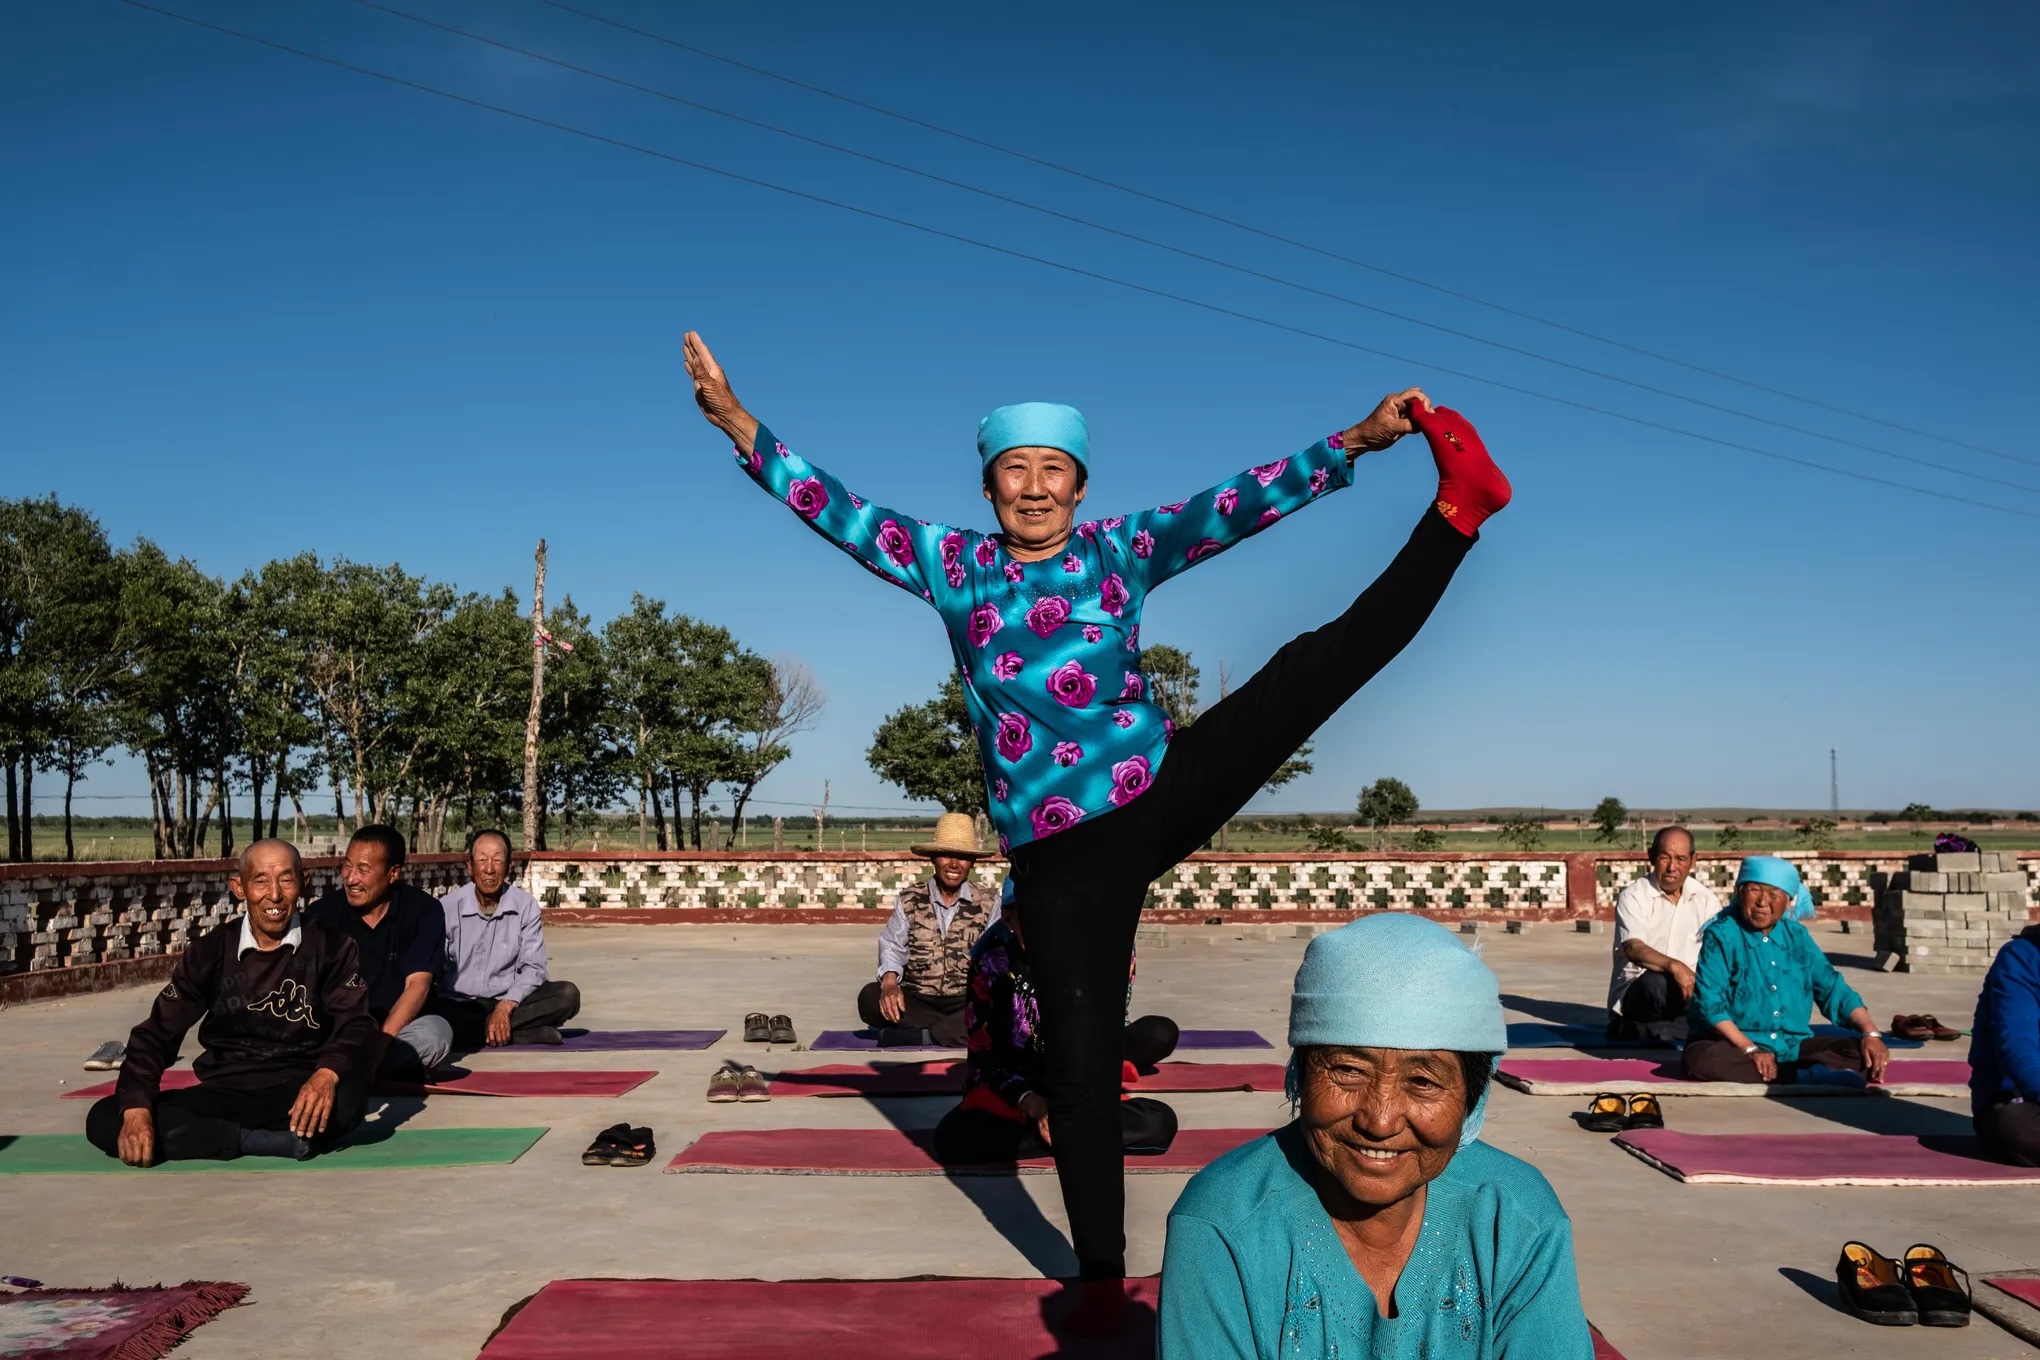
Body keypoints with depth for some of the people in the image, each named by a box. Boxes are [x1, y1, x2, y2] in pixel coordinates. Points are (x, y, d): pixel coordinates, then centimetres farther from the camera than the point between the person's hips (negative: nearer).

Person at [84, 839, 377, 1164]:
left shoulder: (331, 947, -3)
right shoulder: (210, 952, 3)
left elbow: (356, 1025, -11)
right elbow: (158, 1031, -1)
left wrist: (327, 1074, -35)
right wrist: (137, 1109, -20)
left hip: (300, 1094, -3)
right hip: (225, 1095, 3)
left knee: (347, 1094, -37)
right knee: (104, 1119, -19)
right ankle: (277, 1140, -24)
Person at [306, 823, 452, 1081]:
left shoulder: (423, 911, -5)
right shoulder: (322, 913, -2)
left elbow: (417, 985, -12)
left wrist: (380, 1042, -27)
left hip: (399, 1030, 0)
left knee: (436, 1031, -34)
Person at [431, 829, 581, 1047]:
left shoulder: (526, 906, 0)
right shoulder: (446, 908, -4)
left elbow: (533, 967, -3)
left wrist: (505, 1007, -21)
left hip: (511, 1003, 2)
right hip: (460, 1004, -2)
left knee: (567, 994, -21)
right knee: (432, 1012, -36)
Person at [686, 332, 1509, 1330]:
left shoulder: (1122, 549, 1)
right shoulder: (952, 564, 2)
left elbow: (1242, 503, -8)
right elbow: (835, 510, -1)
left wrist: (1357, 439, -19)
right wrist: (739, 425, -12)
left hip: (1169, 790, 0)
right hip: (1061, 857, 0)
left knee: (1326, 660, -13)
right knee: (1077, 1060, 4)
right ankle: (1101, 1275, 20)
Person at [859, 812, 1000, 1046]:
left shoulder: (987, 904, 5)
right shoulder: (909, 899, 6)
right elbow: (892, 946, -1)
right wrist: (890, 982, -23)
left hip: (966, 1003, -1)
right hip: (916, 1001, 1)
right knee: (870, 997, -29)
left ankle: (913, 1035, -27)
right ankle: (959, 1030, -28)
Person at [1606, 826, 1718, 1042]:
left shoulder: (1705, 898, 7)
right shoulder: (1633, 896, -7)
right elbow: (1634, 949, -24)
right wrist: (1673, 966, -42)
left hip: (1688, 990, 5)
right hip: (1634, 996, -5)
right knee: (1655, 982, -37)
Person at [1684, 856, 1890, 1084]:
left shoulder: (1797, 936, 10)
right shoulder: (1721, 935, -6)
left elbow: (1833, 989, 12)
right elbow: (1710, 1003, -14)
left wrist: (1871, 1033, -4)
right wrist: (1750, 1049, -23)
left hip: (1794, 1047, 5)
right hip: (1736, 1046, -5)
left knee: (1863, 1053, -13)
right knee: (1703, 1058, -38)